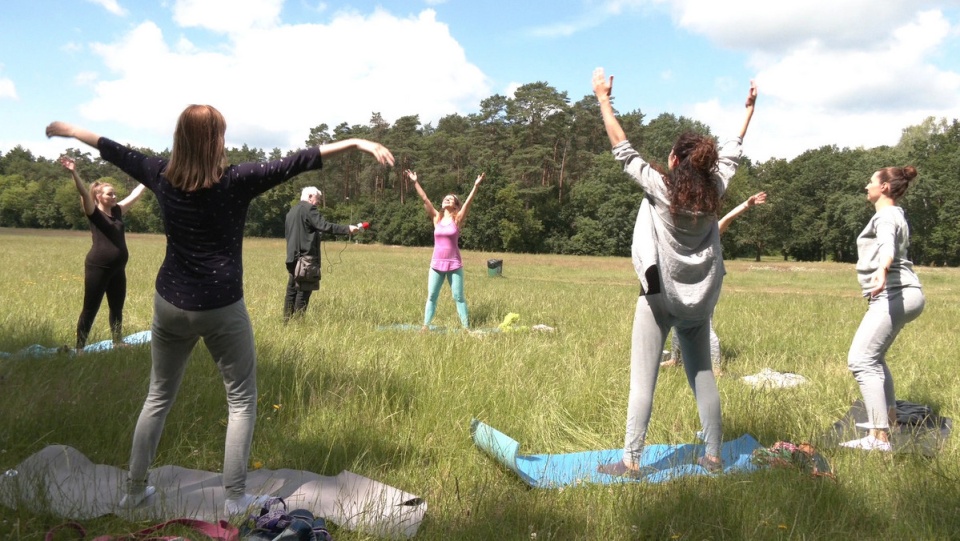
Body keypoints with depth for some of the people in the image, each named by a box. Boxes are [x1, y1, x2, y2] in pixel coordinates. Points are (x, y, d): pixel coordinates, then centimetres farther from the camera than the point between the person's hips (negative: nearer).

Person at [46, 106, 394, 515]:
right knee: (241, 401, 8)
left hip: (170, 304, 5)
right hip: (221, 308, -5)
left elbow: (114, 151, 15)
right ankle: (235, 499, 8)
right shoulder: (235, 181, -14)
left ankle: (134, 490, 27)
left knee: (158, 397, 19)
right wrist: (355, 142, -22)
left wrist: (70, 130, 32)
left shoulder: (162, 175, -1)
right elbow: (295, 163, -20)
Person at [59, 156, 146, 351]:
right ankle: (80, 347, 6)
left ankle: (118, 343, 27)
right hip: (97, 268, -6)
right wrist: (74, 173, -36)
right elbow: (84, 193, -21)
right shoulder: (94, 213, -5)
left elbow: (135, 194, 14)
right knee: (90, 309, -1)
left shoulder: (118, 211, 10)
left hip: (118, 269, 6)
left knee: (117, 308, 15)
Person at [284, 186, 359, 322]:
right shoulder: (309, 209, -8)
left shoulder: (291, 211, 19)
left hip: (293, 256, 9)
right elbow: (324, 226, -20)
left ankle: (287, 320, 13)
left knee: (292, 290, 11)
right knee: (304, 290, -5)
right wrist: (347, 229, -20)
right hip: (306, 256, -9)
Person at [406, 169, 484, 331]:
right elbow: (425, 199, 1)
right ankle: (426, 326, 10)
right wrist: (415, 182, -3)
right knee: (431, 296, 5)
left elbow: (468, 201, -13)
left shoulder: (458, 219, -1)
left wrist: (476, 186, -24)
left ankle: (466, 327, 6)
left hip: (454, 264, -3)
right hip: (436, 264, 3)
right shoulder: (436, 218, 6)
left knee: (458, 297, 2)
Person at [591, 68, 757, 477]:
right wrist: (749, 108, 30)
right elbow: (731, 151, 16)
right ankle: (713, 456, 19)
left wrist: (604, 100, 0)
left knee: (642, 380, -3)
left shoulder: (660, 188, -12)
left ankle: (630, 461, -2)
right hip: (699, 299, 5)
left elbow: (622, 149, -7)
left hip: (660, 295, -5)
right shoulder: (714, 190, 0)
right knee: (703, 376, 13)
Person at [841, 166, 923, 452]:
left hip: (894, 295, -11)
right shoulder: (895, 214, 22)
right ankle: (888, 414, 43)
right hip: (900, 294, 11)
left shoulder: (886, 216, -10)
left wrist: (882, 270, -55)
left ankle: (879, 437, -27)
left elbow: (887, 244, -34)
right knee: (874, 358, 26)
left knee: (861, 360, -21)